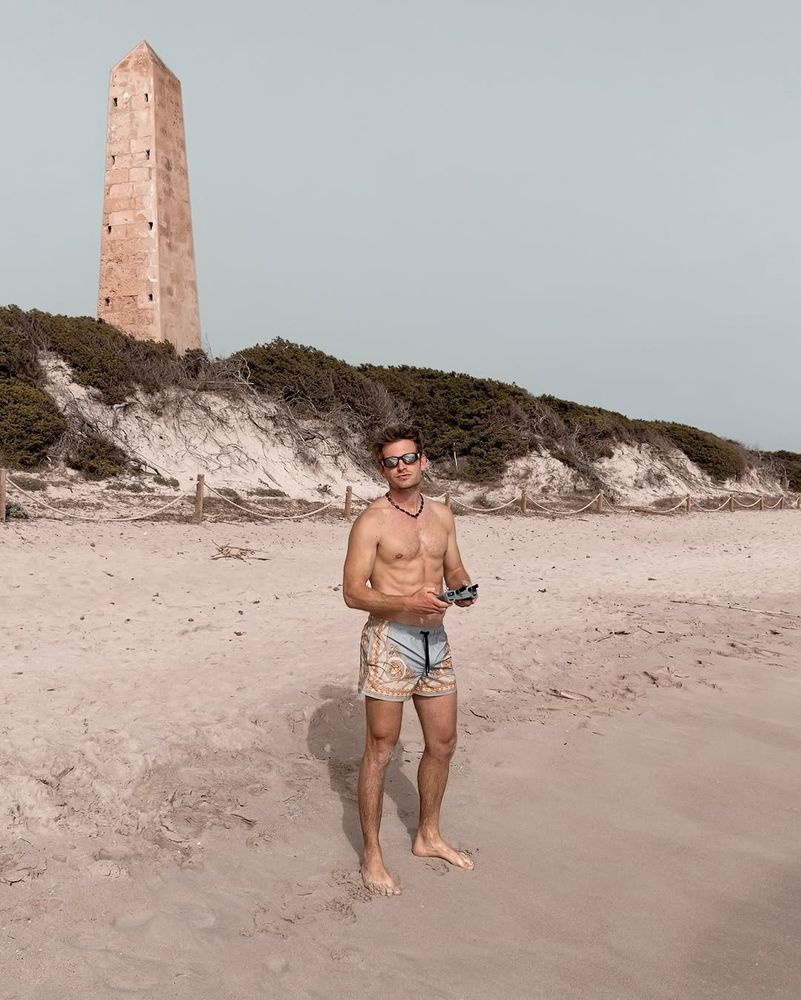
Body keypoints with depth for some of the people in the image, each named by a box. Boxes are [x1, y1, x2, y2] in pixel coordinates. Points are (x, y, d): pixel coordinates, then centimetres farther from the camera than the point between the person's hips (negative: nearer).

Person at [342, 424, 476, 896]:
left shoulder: (443, 515, 9)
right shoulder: (372, 521, -9)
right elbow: (353, 592, -12)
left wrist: (463, 589, -5)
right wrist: (408, 601, -25)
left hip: (436, 641, 6)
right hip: (390, 641, -6)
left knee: (443, 743, 15)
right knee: (381, 748, 3)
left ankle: (429, 836, 36)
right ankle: (372, 856, 19)